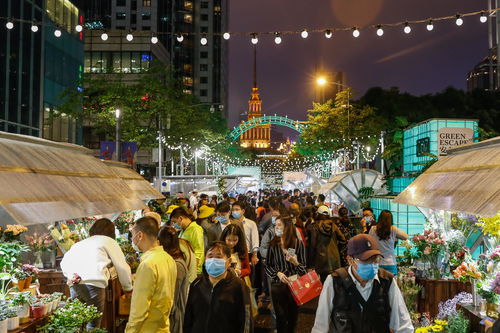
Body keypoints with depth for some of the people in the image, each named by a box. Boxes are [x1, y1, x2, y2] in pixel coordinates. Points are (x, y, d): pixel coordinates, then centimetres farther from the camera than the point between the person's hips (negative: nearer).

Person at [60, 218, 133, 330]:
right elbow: (122, 267, 13)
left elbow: (64, 262, 23)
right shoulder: (109, 241, 16)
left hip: (74, 284, 5)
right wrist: (128, 288, 23)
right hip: (94, 283, -5)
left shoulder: (80, 243, 32)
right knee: (93, 325, 1)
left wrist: (71, 276, 15)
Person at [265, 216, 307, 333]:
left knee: (293, 316, 12)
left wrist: (295, 263, -22)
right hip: (277, 285, 0)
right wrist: (278, 273, -14)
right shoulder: (273, 244, -2)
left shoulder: (298, 244, -5)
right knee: (281, 317, 5)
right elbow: (268, 266, 4)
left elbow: (303, 267, -2)